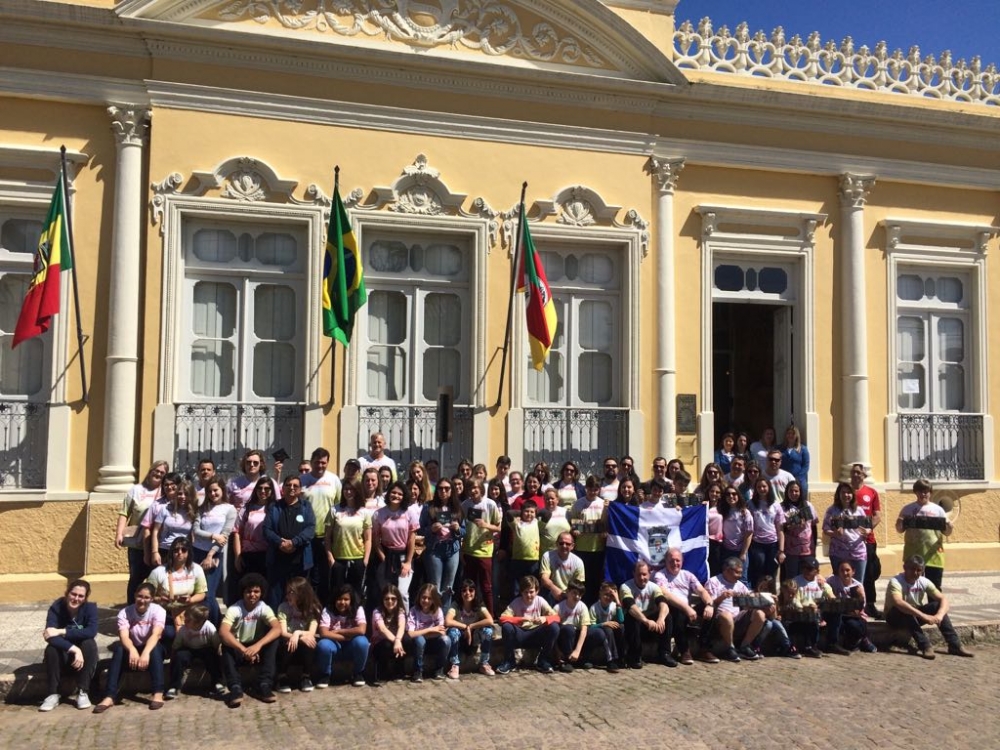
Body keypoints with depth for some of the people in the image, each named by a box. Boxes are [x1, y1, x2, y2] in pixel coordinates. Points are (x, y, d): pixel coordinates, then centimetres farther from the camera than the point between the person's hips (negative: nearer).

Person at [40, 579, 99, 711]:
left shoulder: (90, 607, -16)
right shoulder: (56, 607, -18)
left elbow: (92, 631, -33)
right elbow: (50, 636, -32)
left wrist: (62, 632, -34)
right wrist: (74, 649, -44)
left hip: (83, 653, 0)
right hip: (62, 653, 0)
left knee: (90, 643, -30)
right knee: (51, 648, -30)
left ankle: (83, 692, -24)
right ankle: (53, 694, -21)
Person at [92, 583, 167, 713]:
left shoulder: (158, 610, -16)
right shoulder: (125, 613, -12)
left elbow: (156, 634, -31)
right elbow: (124, 637, -28)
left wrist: (146, 653, -51)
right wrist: (132, 650, -50)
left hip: (151, 649, -1)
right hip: (132, 649, 1)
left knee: (155, 648, -35)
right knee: (119, 649, -31)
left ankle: (158, 694, -38)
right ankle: (109, 697, -35)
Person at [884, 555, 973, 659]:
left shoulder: (924, 582, -9)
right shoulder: (895, 582, -25)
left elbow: (943, 599, -14)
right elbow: (898, 603, -43)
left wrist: (939, 615, -35)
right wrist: (924, 616, -48)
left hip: (915, 617, 5)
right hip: (896, 617, -5)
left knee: (937, 606, -17)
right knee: (905, 611, -37)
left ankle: (955, 645, -16)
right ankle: (925, 646, -35)